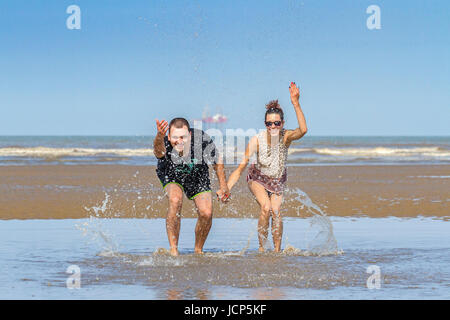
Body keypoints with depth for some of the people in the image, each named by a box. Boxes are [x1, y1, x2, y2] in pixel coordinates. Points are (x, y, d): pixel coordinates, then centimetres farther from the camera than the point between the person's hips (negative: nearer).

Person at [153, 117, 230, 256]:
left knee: (206, 213, -12)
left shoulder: (202, 139, -32)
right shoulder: (165, 144, -37)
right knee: (175, 199, -31)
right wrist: (159, 136, -86)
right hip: (171, 176, -2)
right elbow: (158, 150, -63)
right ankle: (173, 249, -22)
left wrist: (223, 187, -6)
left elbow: (217, 161, -14)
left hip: (197, 176, 2)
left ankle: (198, 250, 15)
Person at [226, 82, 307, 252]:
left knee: (276, 211, -16)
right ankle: (262, 248, -8)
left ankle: (277, 250, -2)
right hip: (258, 179, -1)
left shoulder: (286, 137, -27)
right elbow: (241, 167, -26)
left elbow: (303, 130, -50)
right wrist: (226, 189, -37)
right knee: (266, 208, -23)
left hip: (278, 180, 1)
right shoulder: (257, 140, -28)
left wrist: (296, 104, -60)